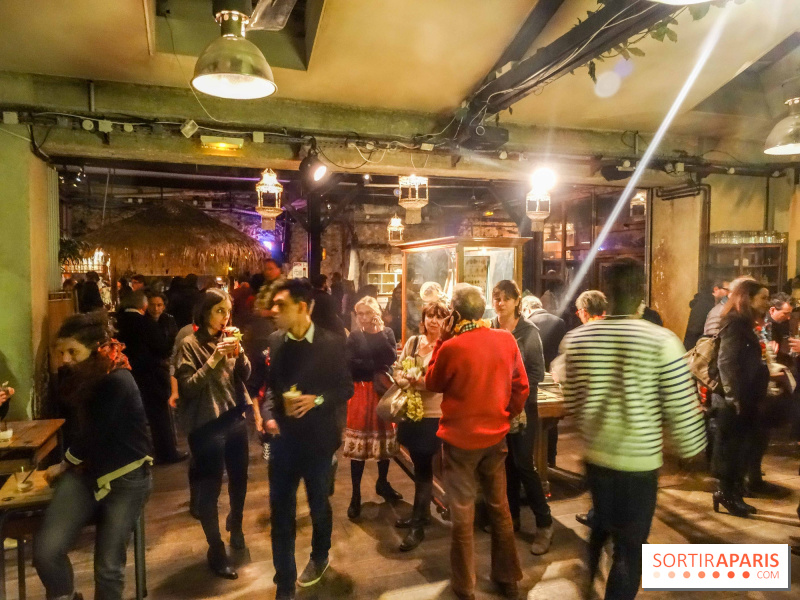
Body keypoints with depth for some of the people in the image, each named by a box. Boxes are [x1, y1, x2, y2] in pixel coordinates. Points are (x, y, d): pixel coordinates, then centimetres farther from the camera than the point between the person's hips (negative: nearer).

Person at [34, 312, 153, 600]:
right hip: (86, 470, 7)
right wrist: (63, 370, 3)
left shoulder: (118, 381, -21)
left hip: (125, 477, -6)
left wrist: (65, 465, 2)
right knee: (45, 550, -12)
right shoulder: (83, 375, 5)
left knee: (108, 566, 0)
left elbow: (94, 434, -17)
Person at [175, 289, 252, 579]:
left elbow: (245, 375, 4)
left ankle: (235, 522, 44)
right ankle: (215, 548, 19)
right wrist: (214, 359, -24)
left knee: (239, 478, 17)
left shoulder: (228, 339, 7)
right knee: (210, 487, 3)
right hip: (207, 425, -5)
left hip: (235, 419, 5)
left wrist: (239, 354, -14)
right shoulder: (190, 344, -10)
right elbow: (187, 387, -16)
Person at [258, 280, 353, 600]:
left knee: (318, 504, 19)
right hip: (283, 438, 2)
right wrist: (268, 414, -8)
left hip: (317, 438, -2)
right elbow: (270, 385, 8)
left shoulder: (332, 343, -12)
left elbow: (346, 388, -6)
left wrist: (317, 399, -21)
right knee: (281, 511, 7)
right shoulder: (275, 341, -1)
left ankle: (319, 556, 48)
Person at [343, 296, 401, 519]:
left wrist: (379, 333, -13)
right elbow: (351, 363, -11)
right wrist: (376, 367, -12)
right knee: (358, 442, -2)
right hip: (361, 391, -2)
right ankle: (356, 495, 8)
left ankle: (382, 483, 32)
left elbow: (392, 358, -11)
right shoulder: (354, 337, 1)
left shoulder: (387, 333, 5)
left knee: (385, 438, 11)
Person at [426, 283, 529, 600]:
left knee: (462, 512, 10)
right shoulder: (507, 340, -7)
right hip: (495, 435, 4)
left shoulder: (452, 347, -21)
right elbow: (521, 387, 3)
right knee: (499, 506, 18)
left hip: (460, 437, -4)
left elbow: (432, 384, -2)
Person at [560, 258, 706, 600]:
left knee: (601, 527, 29)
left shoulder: (576, 339, -5)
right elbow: (682, 411, -13)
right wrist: (689, 448, 7)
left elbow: (571, 403, 4)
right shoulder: (662, 341, -16)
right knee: (630, 549, 14)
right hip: (639, 461, -4)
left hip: (595, 454, 4)